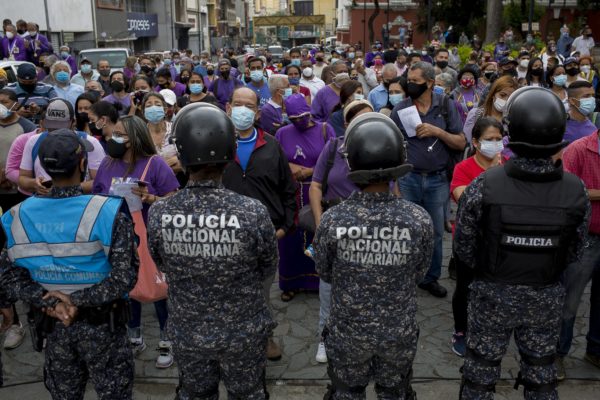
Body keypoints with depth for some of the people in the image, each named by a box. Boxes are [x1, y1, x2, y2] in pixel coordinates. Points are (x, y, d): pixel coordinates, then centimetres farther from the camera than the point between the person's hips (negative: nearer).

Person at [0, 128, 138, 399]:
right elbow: (125, 277, -23)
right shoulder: (107, 213, -20)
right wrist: (78, 300, -17)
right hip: (101, 324, -4)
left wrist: (49, 302, -11)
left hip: (53, 325, 4)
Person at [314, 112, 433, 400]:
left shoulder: (332, 221, -23)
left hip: (348, 331, 0)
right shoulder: (419, 220, -21)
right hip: (400, 332, 1)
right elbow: (419, 274, -5)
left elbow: (325, 274, -6)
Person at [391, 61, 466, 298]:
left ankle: (431, 277, 26)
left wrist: (437, 131, -15)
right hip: (409, 178, -1)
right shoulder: (400, 109, -1)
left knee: (435, 233, 10)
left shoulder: (446, 106, 1)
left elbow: (461, 144, 0)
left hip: (438, 180, 1)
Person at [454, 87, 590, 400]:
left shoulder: (483, 187, -20)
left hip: (492, 295, -2)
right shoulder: (576, 191, -13)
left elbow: (463, 248, -11)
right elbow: (574, 254, -2)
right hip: (546, 299, 2)